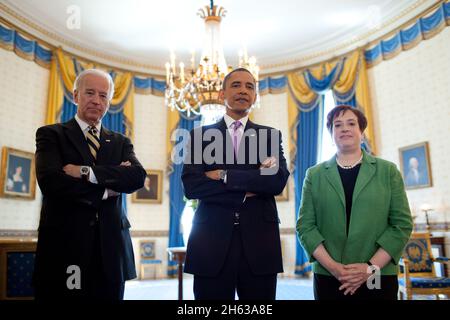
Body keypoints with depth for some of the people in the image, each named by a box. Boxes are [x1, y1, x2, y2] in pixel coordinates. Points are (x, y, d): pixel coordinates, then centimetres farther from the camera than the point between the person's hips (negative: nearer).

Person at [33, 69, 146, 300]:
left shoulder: (120, 142, 12)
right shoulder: (51, 134, 3)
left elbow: (138, 177, -7)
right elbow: (50, 181, -14)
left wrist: (87, 172, -16)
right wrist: (106, 189, -9)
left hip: (110, 248, 3)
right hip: (64, 246, -3)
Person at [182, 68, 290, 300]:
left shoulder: (271, 135, 9)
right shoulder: (200, 135, 6)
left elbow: (278, 180, -8)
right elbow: (190, 186, -6)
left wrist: (224, 175, -11)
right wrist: (245, 193, -10)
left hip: (259, 242, 1)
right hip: (212, 241, 0)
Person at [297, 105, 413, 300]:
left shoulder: (388, 171, 5)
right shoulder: (314, 175, 5)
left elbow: (402, 223, 0)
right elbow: (305, 225, 0)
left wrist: (372, 267, -11)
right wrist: (331, 265, -12)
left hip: (379, 278, 0)